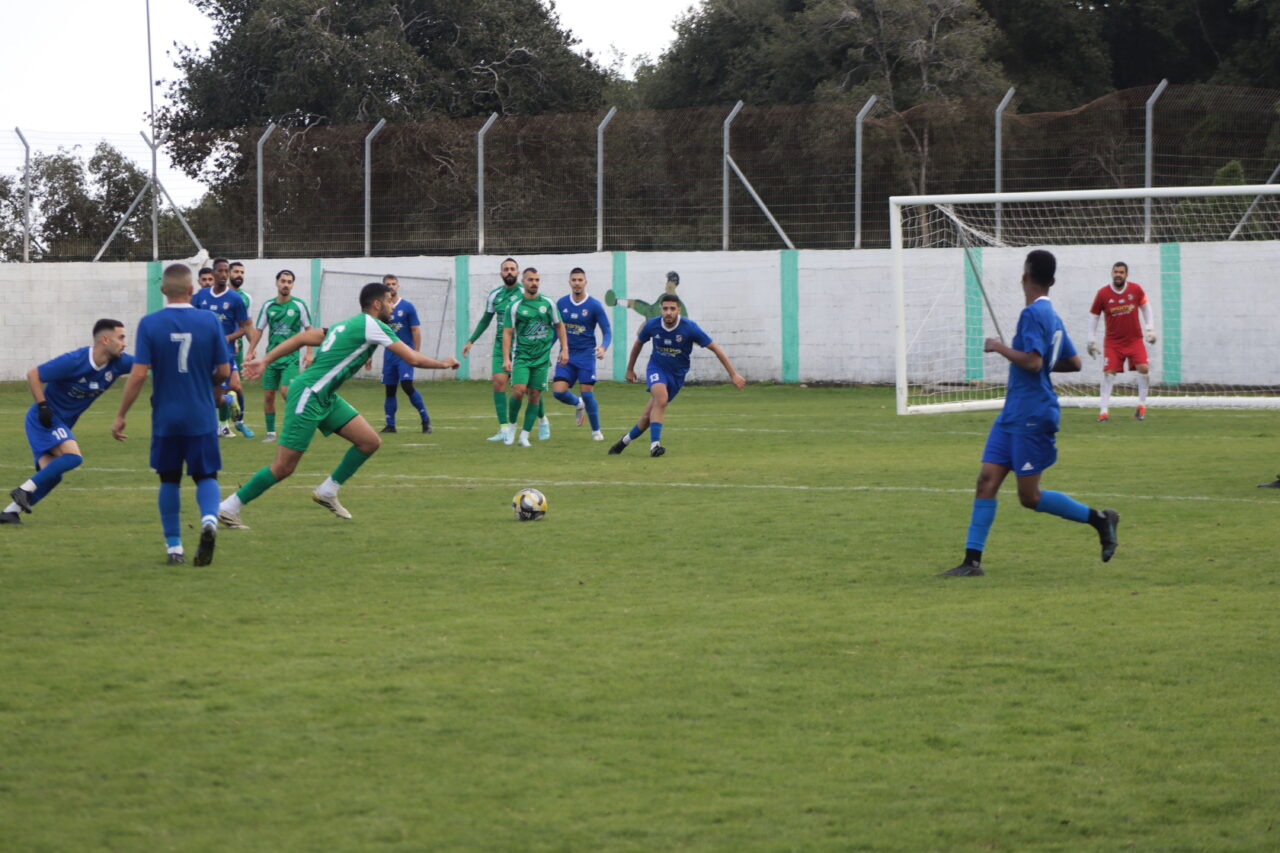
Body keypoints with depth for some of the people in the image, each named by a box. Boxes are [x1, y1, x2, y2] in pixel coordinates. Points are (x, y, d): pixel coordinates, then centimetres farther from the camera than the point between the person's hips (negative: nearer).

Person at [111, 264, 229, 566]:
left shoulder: (149, 324, -7)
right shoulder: (209, 321, -5)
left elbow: (138, 374, -10)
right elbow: (223, 371, -2)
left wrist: (121, 415, -2)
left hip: (165, 417, 0)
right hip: (202, 417, 0)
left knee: (169, 480, 14)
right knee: (206, 476, 11)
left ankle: (174, 547, 13)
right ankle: (209, 519, -20)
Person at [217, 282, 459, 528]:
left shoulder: (347, 325, 16)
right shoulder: (372, 325, -10)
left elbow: (303, 337, 14)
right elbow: (412, 358, -10)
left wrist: (265, 360, 13)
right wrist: (443, 364, 7)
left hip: (326, 398, 10)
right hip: (308, 395, -10)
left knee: (370, 442, 4)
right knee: (283, 467, -8)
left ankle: (327, 492, 16)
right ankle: (229, 507, 1)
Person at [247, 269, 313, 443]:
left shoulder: (299, 305, -2)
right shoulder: (268, 306, 6)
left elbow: (308, 329, 3)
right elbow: (258, 330, 12)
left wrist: (309, 352, -5)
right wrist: (251, 352, 5)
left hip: (291, 357, -3)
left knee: (286, 391, -17)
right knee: (268, 395, 2)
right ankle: (270, 432, 12)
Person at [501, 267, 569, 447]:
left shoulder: (548, 304, 6)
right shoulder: (515, 306, -2)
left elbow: (559, 326, 16)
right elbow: (507, 333, -3)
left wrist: (564, 349, 9)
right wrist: (506, 359, -11)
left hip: (542, 358, 3)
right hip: (521, 356, -2)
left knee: (535, 396, 0)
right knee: (519, 390, -18)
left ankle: (525, 435, 7)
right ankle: (511, 425, 5)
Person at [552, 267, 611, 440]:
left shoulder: (594, 305, -6)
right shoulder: (561, 303, 4)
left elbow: (607, 331, -4)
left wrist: (603, 347, -23)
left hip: (586, 354, -3)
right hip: (566, 355, 3)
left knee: (587, 393, -9)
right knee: (558, 391, -11)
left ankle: (596, 430, 11)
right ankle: (578, 404, 24)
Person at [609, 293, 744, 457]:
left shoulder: (689, 328, -19)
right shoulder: (652, 325, -13)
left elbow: (715, 348, -13)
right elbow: (638, 344, 10)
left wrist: (733, 374, -15)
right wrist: (630, 369, 19)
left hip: (677, 374, 0)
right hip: (657, 368, 0)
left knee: (648, 415, -1)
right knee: (661, 399, -31)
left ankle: (626, 439, 23)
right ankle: (654, 444, -31)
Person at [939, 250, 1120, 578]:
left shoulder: (1033, 314, -15)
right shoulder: (1052, 316, 15)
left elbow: (1032, 362, -25)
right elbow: (1073, 363, 22)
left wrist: (999, 347, -13)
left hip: (1032, 418, -9)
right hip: (1012, 415, 9)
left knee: (1029, 496, -3)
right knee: (987, 480, 1)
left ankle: (1099, 519, 9)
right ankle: (972, 560, -2)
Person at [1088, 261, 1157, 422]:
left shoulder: (1136, 289, -4)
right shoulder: (1102, 293, -7)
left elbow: (1145, 307, 12)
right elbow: (1093, 316, 4)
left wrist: (1149, 329, 7)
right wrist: (1091, 340, 3)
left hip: (1134, 339, 1)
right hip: (1113, 341, -1)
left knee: (1143, 368, -13)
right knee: (1108, 373, -11)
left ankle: (1142, 405, 4)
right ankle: (1104, 411, -6)